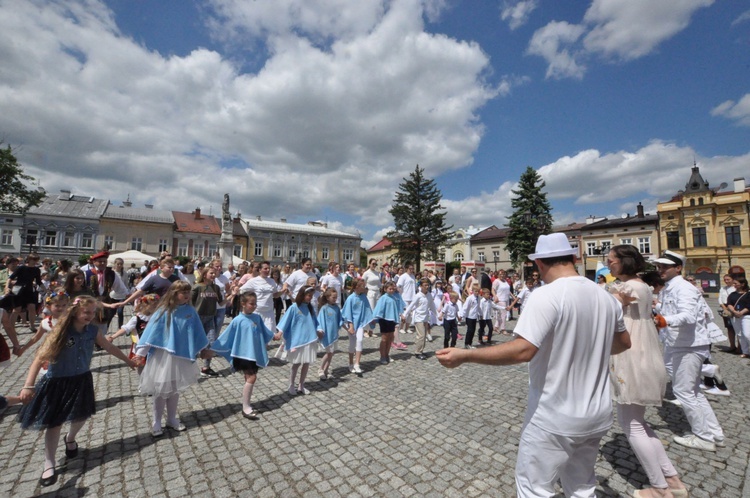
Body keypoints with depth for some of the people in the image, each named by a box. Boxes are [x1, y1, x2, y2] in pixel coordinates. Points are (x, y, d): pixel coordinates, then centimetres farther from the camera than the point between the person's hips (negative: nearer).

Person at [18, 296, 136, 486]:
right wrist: (28, 386, -28)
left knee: (82, 415, 15)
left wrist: (128, 360, 15)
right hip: (58, 382, -4)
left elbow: (110, 347, 5)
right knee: (55, 422, 5)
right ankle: (49, 465, 21)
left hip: (81, 380, 4)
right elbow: (39, 358, -21)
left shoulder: (92, 331, -8)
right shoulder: (61, 333, -22)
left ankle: (70, 439, 49)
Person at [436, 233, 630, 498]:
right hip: (596, 414, 7)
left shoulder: (547, 296, -23)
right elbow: (623, 342, 15)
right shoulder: (605, 296, 0)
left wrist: (464, 355, -27)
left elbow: (523, 350, -32)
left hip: (554, 418, -7)